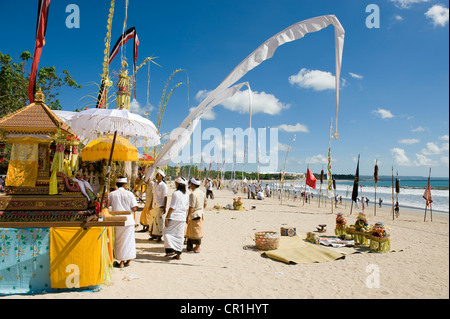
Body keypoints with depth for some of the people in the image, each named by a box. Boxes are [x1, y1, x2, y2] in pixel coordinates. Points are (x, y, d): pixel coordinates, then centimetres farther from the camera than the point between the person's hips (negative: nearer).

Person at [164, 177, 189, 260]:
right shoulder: (186, 195, 8)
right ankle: (178, 254, 15)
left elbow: (172, 208, -14)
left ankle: (171, 250, -1)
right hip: (182, 218, 7)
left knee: (167, 232, 8)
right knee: (180, 235, 11)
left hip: (174, 217, -7)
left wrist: (167, 218, -10)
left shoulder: (176, 193, -13)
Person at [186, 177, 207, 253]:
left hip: (194, 215, -9)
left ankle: (197, 248, 8)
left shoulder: (193, 194, -21)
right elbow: (205, 204, 15)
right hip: (200, 214, 9)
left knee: (196, 231, 0)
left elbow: (191, 207, -24)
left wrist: (188, 216, -20)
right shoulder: (202, 192, 6)